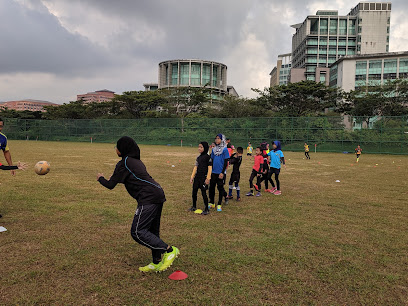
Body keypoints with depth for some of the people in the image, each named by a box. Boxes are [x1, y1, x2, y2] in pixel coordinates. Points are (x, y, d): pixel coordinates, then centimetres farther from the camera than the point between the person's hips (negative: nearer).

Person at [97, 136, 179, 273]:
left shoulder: (124, 163, -4)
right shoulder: (136, 161, 22)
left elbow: (110, 185, -1)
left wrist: (100, 178, 20)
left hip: (148, 198, -10)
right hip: (158, 194, 10)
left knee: (137, 232, -8)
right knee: (152, 231, 16)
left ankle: (169, 250, -9)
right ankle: (157, 263, 22)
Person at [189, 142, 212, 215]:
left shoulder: (208, 157, -8)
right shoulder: (198, 157, 11)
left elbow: (210, 168, -10)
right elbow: (195, 167, 14)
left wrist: (208, 178, -14)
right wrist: (192, 177, 10)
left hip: (203, 177, -7)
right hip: (197, 177, 7)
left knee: (203, 193, -4)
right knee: (194, 192, 11)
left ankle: (206, 209, 8)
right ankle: (194, 207, 27)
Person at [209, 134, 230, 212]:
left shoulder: (225, 149, -6)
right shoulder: (214, 149, 10)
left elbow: (226, 162, -8)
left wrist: (222, 172, -14)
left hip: (220, 172, -5)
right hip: (213, 172, 5)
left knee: (220, 188, 3)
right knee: (211, 187, 9)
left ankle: (219, 205, 12)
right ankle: (212, 203, 23)